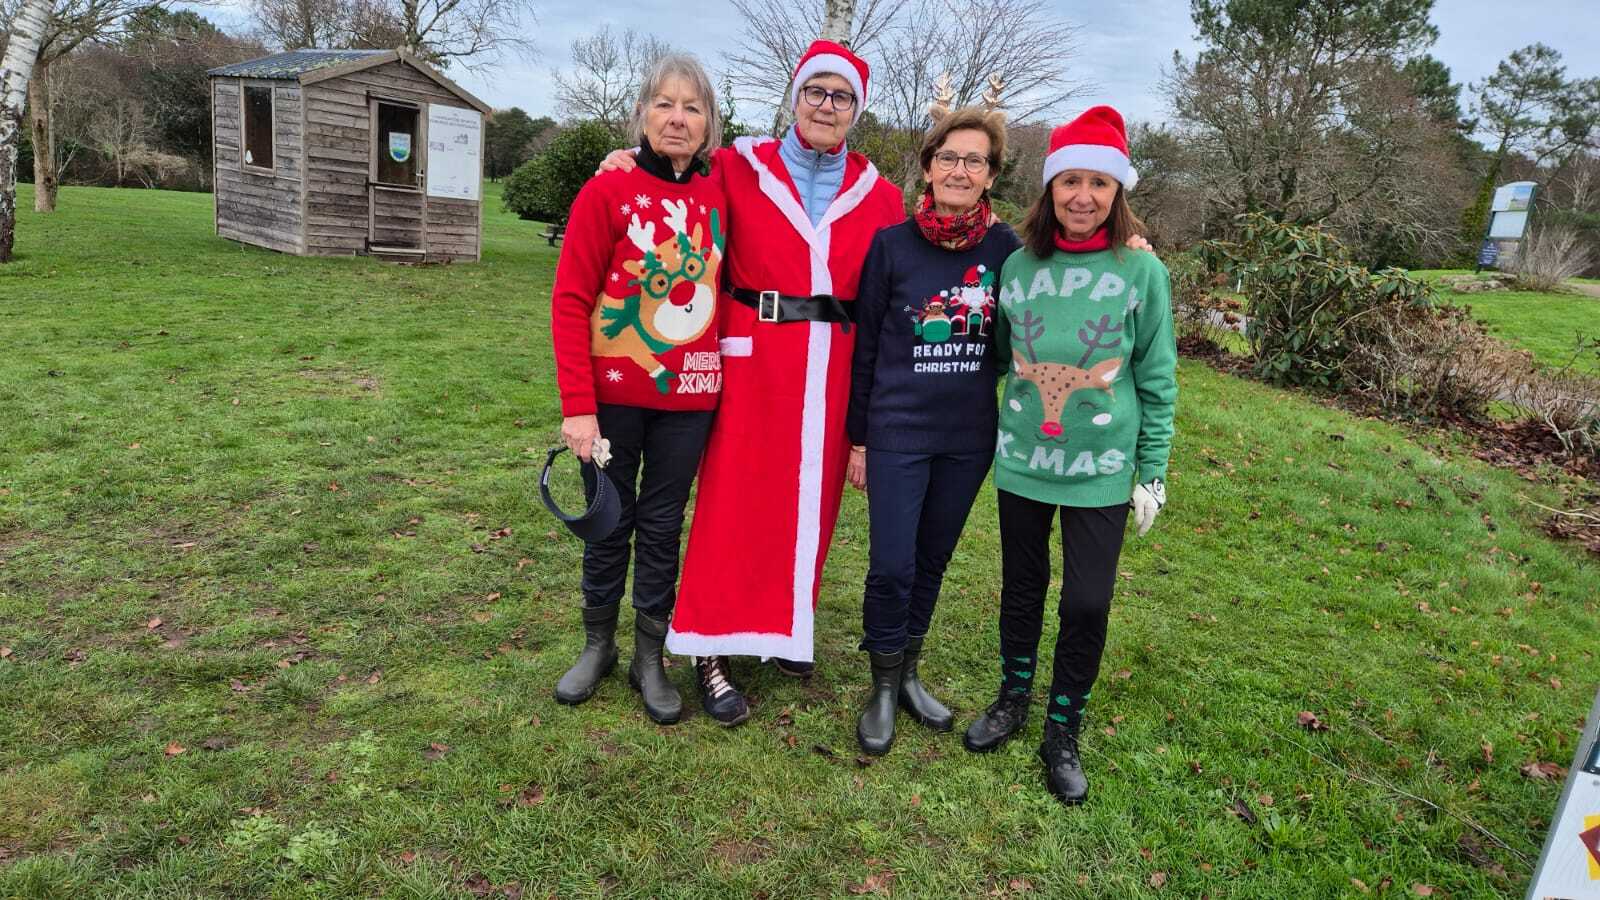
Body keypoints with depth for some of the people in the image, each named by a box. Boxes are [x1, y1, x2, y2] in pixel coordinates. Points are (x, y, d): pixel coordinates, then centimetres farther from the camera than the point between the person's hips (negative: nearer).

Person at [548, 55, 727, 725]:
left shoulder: (722, 194, 2)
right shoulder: (608, 191, -7)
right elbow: (570, 302, -9)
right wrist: (577, 406, -14)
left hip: (689, 395, 2)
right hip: (614, 392, -2)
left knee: (663, 526, 12)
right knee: (610, 523, 12)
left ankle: (650, 659, 27)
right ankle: (598, 646, 32)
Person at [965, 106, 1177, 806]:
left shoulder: (1141, 272, -7)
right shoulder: (1020, 265, -1)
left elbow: (1157, 380, -2)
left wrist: (1152, 472, -1)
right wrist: (995, 429, 9)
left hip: (1101, 472, -2)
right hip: (1022, 461, 2)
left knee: (1088, 604, 3)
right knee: (1021, 588, 15)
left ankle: (1063, 732, 24)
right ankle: (1013, 699, 38)